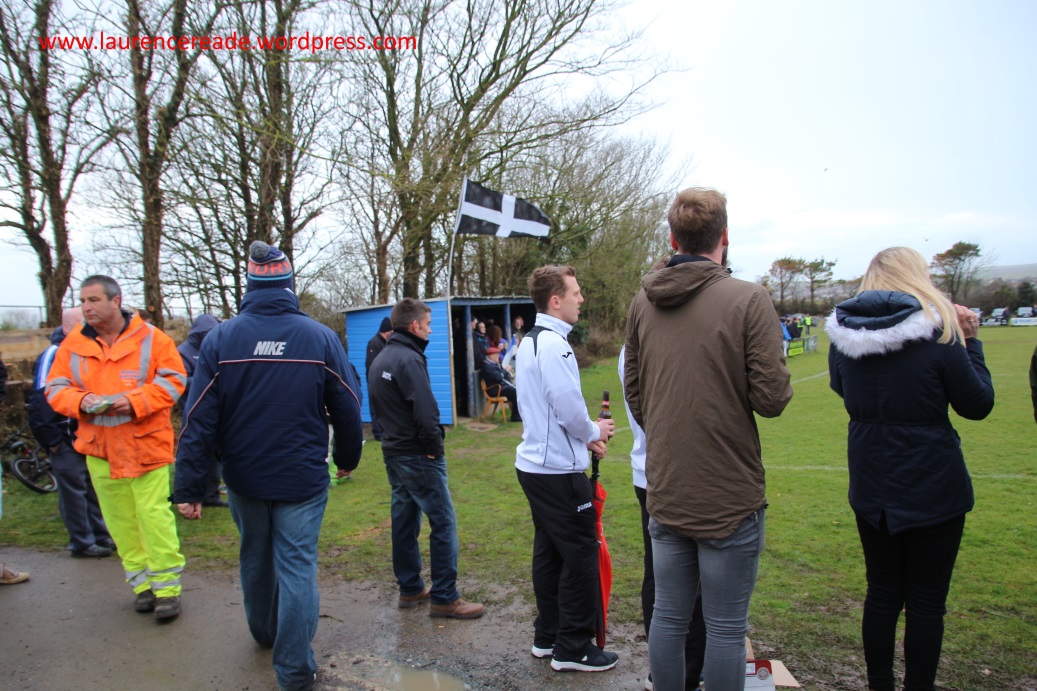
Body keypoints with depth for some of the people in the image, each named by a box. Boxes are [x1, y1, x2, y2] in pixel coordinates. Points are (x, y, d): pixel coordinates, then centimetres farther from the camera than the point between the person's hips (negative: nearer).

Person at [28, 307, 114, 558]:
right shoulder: (54, 354, -13)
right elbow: (41, 399, -17)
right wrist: (51, 440, -17)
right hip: (66, 439, -7)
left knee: (93, 488, 14)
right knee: (74, 490, 0)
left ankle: (101, 535, 23)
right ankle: (82, 544, 10)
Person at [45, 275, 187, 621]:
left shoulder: (151, 339, -4)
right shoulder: (73, 344, 6)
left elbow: (173, 381, -5)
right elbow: (56, 388, 8)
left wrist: (135, 401, -19)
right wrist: (81, 401, -13)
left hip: (145, 445, -4)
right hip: (99, 448, 4)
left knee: (154, 515, -3)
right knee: (120, 520, 9)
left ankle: (167, 586, 8)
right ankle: (141, 582, 23)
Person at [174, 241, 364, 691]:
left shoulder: (221, 339, -8)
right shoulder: (320, 337, -9)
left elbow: (199, 420, -9)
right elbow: (347, 409, -3)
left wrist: (189, 489, -4)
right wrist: (347, 458, 13)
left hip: (244, 478, 2)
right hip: (303, 479, -2)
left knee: (255, 558, 23)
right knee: (296, 566, 5)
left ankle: (264, 632, 45)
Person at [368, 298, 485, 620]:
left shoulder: (379, 360, 11)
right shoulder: (409, 359, -18)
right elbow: (426, 412, -24)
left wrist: (392, 434, 12)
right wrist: (435, 447, -11)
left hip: (393, 453, 10)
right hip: (418, 457, -10)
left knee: (404, 520, 16)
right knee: (443, 523, -2)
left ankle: (410, 588, 26)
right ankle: (444, 598, 3)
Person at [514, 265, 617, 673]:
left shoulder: (529, 341, 13)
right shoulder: (553, 344, -19)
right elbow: (569, 408, -20)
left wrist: (583, 435, 13)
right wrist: (594, 432, -1)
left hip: (534, 463, 10)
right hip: (559, 471, -10)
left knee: (549, 551, 17)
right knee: (581, 556, 0)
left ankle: (547, 636, 28)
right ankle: (573, 649, 11)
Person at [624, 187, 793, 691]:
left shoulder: (642, 303, 4)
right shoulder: (749, 300, -12)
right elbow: (771, 398, -14)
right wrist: (777, 379, 7)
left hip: (664, 491, 5)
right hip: (729, 495, -4)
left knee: (668, 616, 17)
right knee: (725, 628, 9)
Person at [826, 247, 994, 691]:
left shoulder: (843, 335, -4)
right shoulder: (937, 334, -15)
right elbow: (978, 404, -4)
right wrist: (970, 341, 4)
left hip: (871, 489, 4)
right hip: (934, 488, -4)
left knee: (882, 594, 18)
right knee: (926, 602, 10)